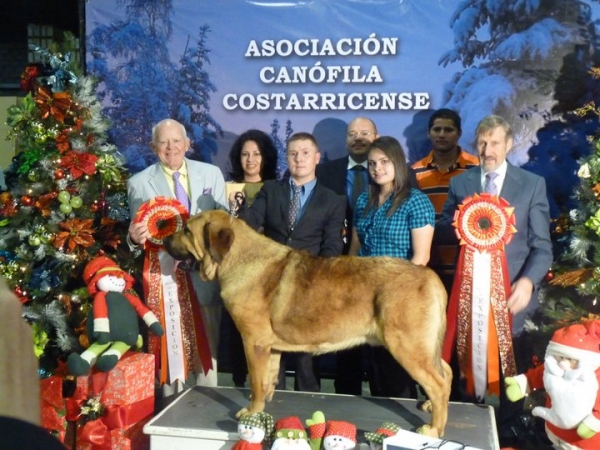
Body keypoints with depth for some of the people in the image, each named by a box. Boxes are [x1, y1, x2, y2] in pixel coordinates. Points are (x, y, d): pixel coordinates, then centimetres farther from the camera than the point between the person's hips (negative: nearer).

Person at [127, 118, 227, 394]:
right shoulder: (139, 183, 0)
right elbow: (136, 235, 1)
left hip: (205, 275, 2)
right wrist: (135, 238, -21)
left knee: (207, 351, 15)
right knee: (169, 352, 11)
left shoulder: (211, 174, 5)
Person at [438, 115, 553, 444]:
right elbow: (442, 231, 5)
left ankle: (507, 432, 35)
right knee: (468, 365, 15)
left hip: (511, 292, -1)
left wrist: (528, 281, -21)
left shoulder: (533, 184, -1)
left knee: (510, 369, 14)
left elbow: (542, 245, -4)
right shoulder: (459, 183, 5)